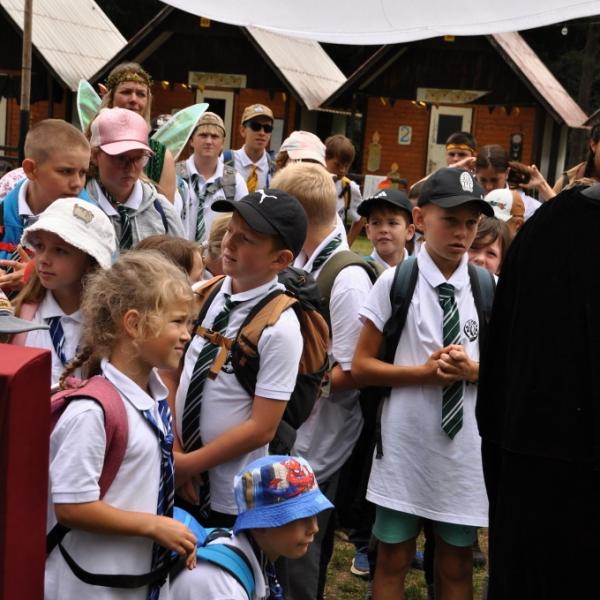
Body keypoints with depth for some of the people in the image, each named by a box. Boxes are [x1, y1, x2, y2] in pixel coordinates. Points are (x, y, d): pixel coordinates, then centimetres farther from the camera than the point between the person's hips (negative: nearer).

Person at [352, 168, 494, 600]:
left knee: (456, 565, 14)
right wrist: (425, 371, -15)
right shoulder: (396, 282, -5)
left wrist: (473, 370, -12)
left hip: (466, 447, 2)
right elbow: (361, 366, -3)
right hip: (405, 443, -2)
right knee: (393, 560, 11)